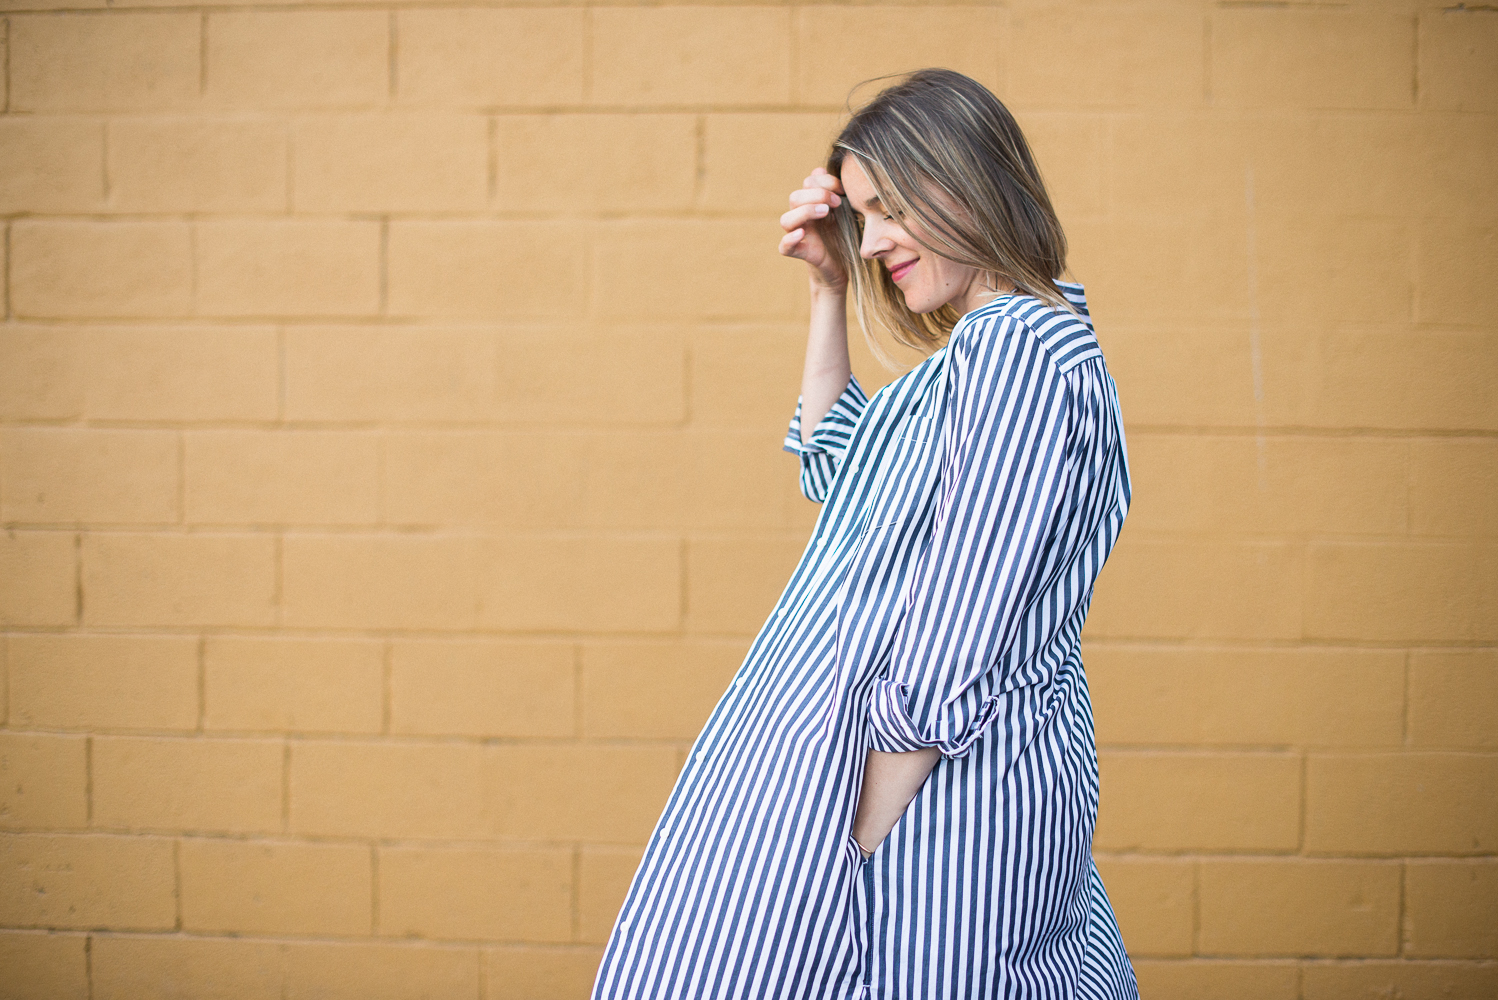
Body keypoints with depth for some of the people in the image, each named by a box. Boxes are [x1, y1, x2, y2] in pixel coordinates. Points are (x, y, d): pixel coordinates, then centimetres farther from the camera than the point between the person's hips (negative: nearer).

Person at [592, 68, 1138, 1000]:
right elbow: (836, 466, 28)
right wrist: (830, 292, 19)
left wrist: (864, 835, -21)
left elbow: (954, 639, -22)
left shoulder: (1021, 349, -17)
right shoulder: (980, 346, 14)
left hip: (940, 791, -10)